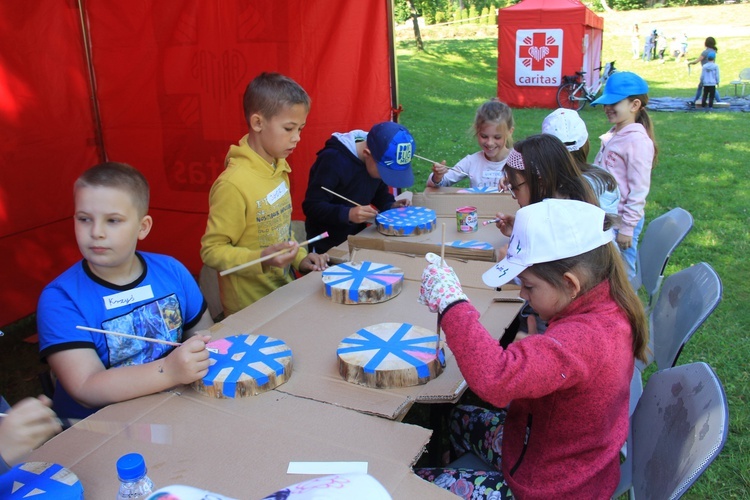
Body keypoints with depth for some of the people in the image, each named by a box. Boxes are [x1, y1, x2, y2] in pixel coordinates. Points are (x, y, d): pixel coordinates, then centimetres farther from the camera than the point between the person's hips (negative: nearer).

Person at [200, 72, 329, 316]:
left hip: (284, 293, 8)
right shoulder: (233, 183, -23)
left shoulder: (279, 168, 3)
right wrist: (261, 259, -30)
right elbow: (211, 250, -19)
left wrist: (299, 258, 3)